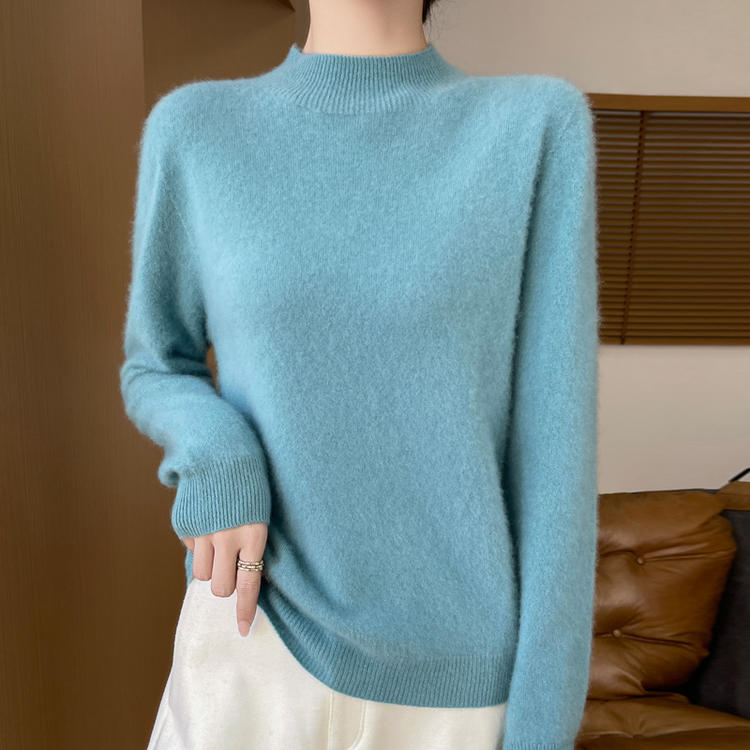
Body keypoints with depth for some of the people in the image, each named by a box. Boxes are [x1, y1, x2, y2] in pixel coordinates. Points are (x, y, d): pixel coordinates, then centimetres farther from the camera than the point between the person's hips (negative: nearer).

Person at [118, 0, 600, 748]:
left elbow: (554, 434, -8)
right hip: (256, 648, 1)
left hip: (457, 685, 0)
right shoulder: (194, 129, -1)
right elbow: (156, 370, 8)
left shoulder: (541, 125, -5)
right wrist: (216, 459, -15)